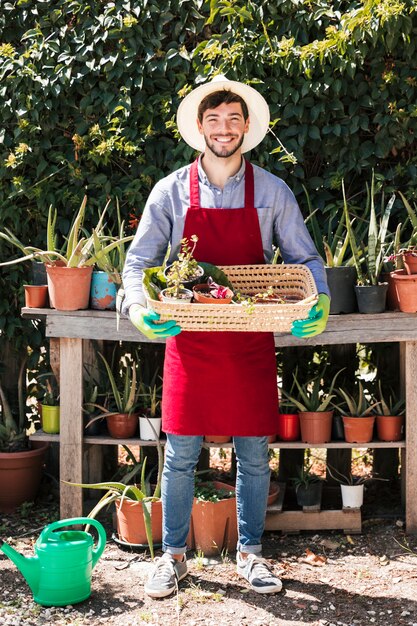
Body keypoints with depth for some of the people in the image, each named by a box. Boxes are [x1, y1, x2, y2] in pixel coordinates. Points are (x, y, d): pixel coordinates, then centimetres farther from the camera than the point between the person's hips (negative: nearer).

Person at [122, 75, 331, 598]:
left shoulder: (272, 192, 3)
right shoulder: (171, 191, 2)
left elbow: (305, 258, 7)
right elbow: (139, 260, 3)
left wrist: (320, 302, -13)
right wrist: (138, 307, -16)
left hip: (251, 342, 1)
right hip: (188, 339, 0)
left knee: (253, 454, 8)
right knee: (180, 455, 5)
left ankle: (249, 554, 26)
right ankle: (173, 556, 21)